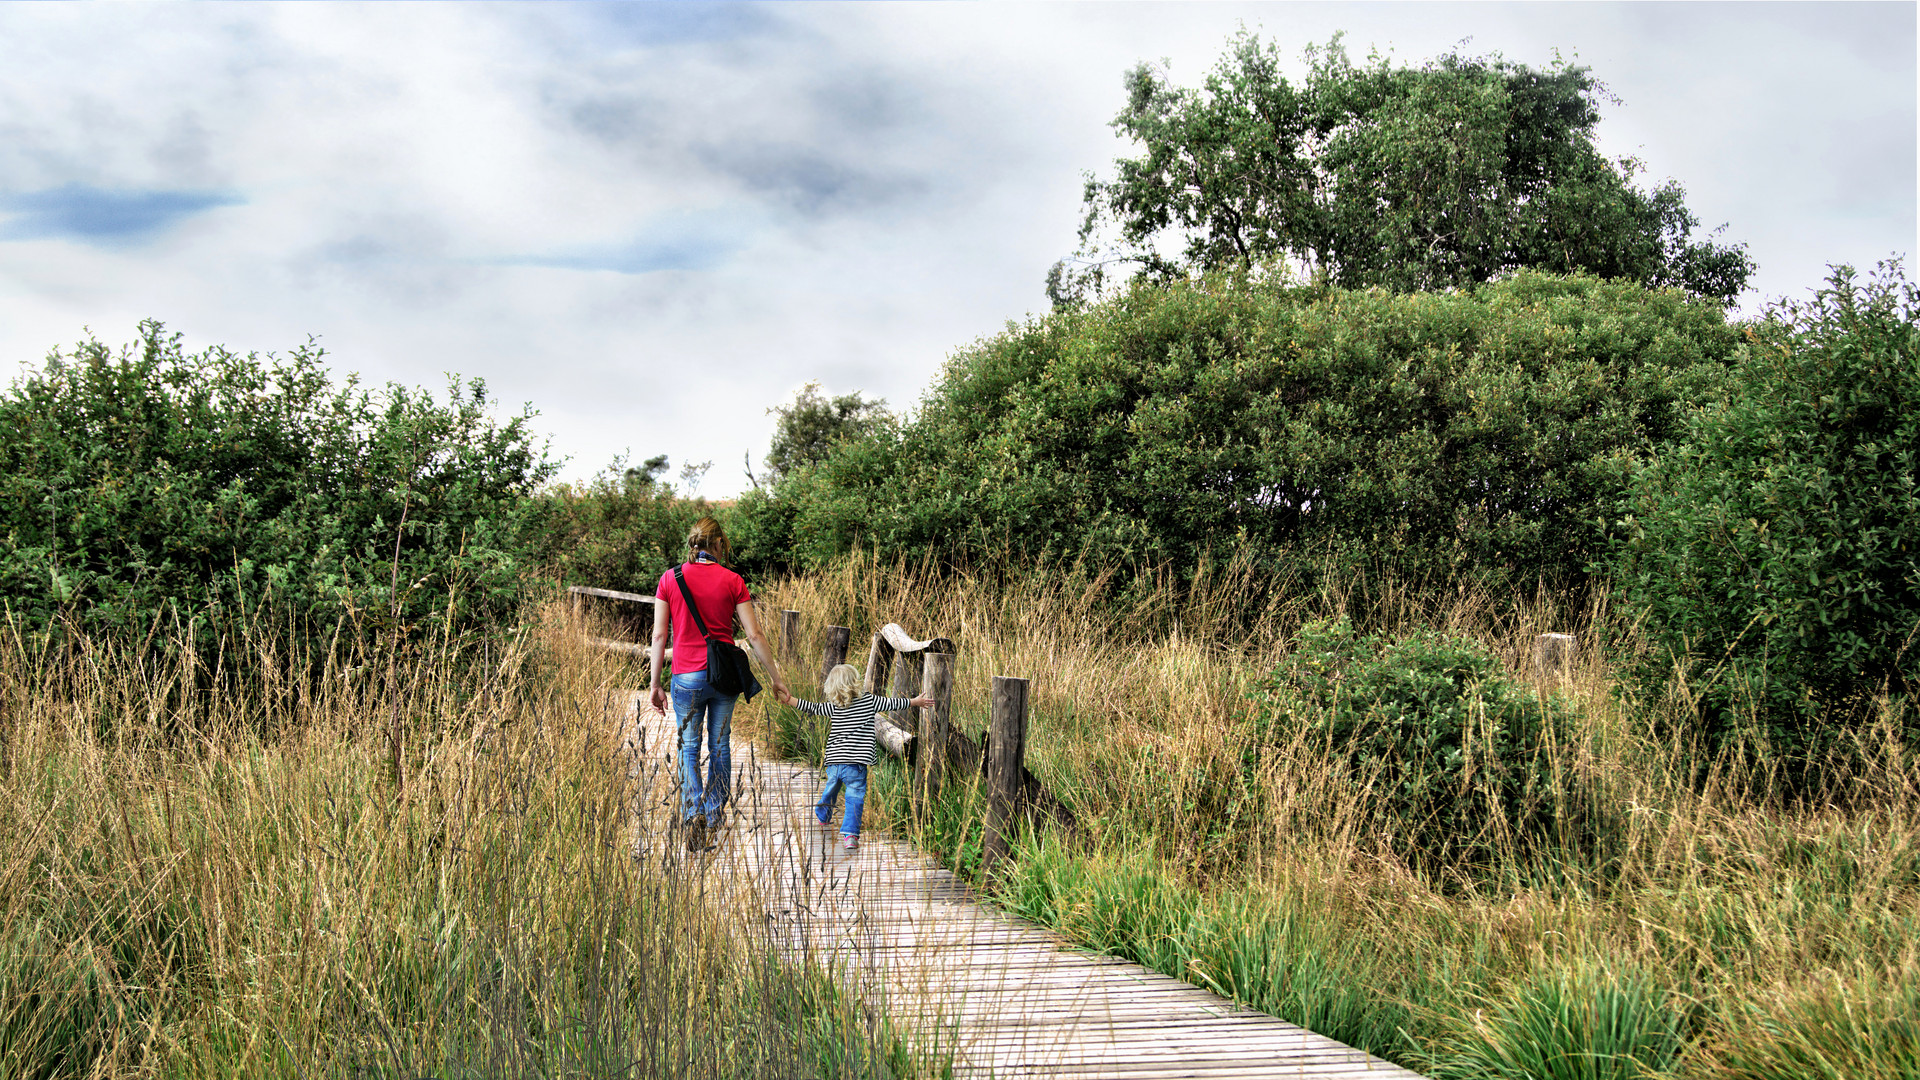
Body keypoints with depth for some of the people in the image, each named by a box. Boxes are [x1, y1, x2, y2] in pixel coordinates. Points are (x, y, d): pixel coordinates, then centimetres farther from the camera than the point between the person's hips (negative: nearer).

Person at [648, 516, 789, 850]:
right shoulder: (731, 581, -2)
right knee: (720, 745, 14)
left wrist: (655, 684, 5)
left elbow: (659, 636, -2)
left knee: (689, 747, 9)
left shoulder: (670, 579, -1)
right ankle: (715, 814, 22)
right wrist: (776, 678, 5)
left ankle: (693, 812, -11)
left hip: (686, 676, -1)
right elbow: (754, 635, -3)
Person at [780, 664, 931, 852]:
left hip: (834, 763, 4)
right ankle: (849, 833, -16)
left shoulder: (834, 708, 1)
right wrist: (915, 702, 19)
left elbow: (812, 708, 2)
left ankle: (823, 816, 51)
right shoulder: (869, 701, -3)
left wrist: (788, 699, 12)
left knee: (831, 789, 26)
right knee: (855, 798, -2)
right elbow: (892, 703, 5)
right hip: (855, 765, -4)